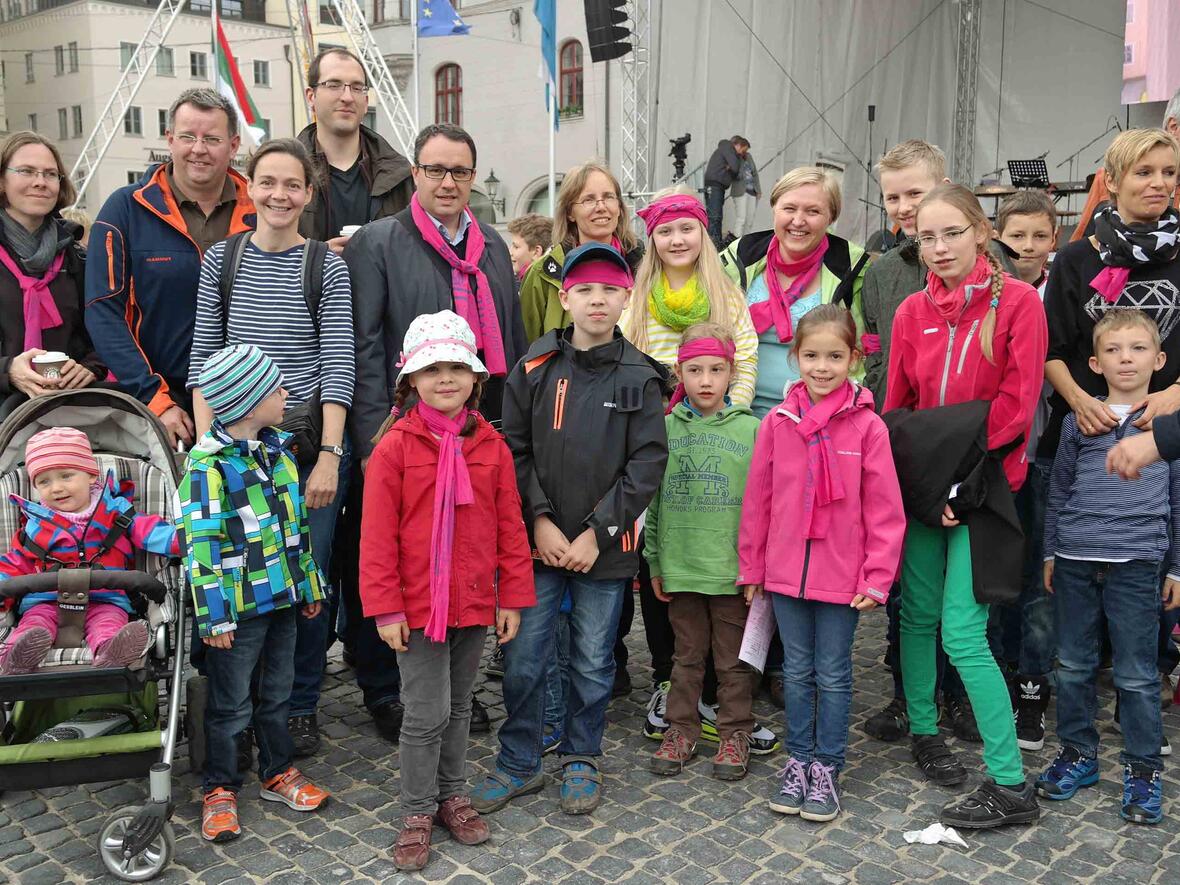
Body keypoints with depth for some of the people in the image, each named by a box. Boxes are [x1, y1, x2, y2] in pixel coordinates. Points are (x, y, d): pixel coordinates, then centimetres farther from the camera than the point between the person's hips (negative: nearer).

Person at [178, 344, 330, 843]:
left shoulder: (279, 451, 7)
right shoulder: (208, 465, -16)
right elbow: (199, 545, -17)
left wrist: (310, 586, 17)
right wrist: (214, 615, -17)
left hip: (282, 597, 7)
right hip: (238, 606, -7)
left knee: (277, 691, 19)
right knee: (231, 704, 7)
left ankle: (277, 772, 35)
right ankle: (219, 789, 23)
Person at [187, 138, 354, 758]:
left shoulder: (327, 267, 0)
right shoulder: (221, 259, 6)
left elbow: (338, 366, -4)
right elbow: (203, 355, 5)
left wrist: (329, 455, -11)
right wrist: (206, 445, -3)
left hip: (310, 443, -1)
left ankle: (300, 707, 20)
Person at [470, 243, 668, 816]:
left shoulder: (640, 377, -2)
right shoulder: (535, 368, 1)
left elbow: (647, 463, -5)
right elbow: (515, 451, 0)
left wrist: (597, 532, -10)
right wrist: (540, 520, -10)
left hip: (605, 549, -1)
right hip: (538, 542, 1)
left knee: (593, 662, 11)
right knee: (523, 658, 5)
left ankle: (581, 761, 31)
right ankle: (519, 763, 25)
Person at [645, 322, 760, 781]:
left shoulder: (750, 429, -3)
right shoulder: (666, 428, 2)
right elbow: (653, 499, 6)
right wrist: (655, 562, 5)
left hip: (733, 567, -2)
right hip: (679, 566, 2)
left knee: (733, 657, 10)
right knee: (687, 654, 15)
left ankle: (735, 733, 25)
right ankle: (681, 729, 28)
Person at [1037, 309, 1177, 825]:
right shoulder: (1078, 420, 7)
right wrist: (1050, 552, 11)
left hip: (1136, 562, -2)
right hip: (1075, 559, 2)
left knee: (1137, 674, 4)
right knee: (1074, 665, 11)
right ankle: (1077, 753, 27)